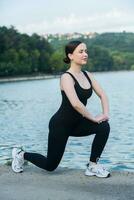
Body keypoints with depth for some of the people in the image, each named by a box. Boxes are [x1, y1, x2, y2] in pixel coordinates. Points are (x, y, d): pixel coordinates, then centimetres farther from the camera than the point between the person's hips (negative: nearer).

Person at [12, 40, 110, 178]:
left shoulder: (87, 75, 2)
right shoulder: (66, 77, -22)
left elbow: (102, 95, 4)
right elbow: (76, 104, -34)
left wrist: (106, 113, -12)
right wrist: (93, 118, -25)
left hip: (76, 123, 7)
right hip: (60, 124, -7)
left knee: (104, 127, -19)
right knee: (50, 165, 4)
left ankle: (93, 166, -5)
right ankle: (21, 154, 32)